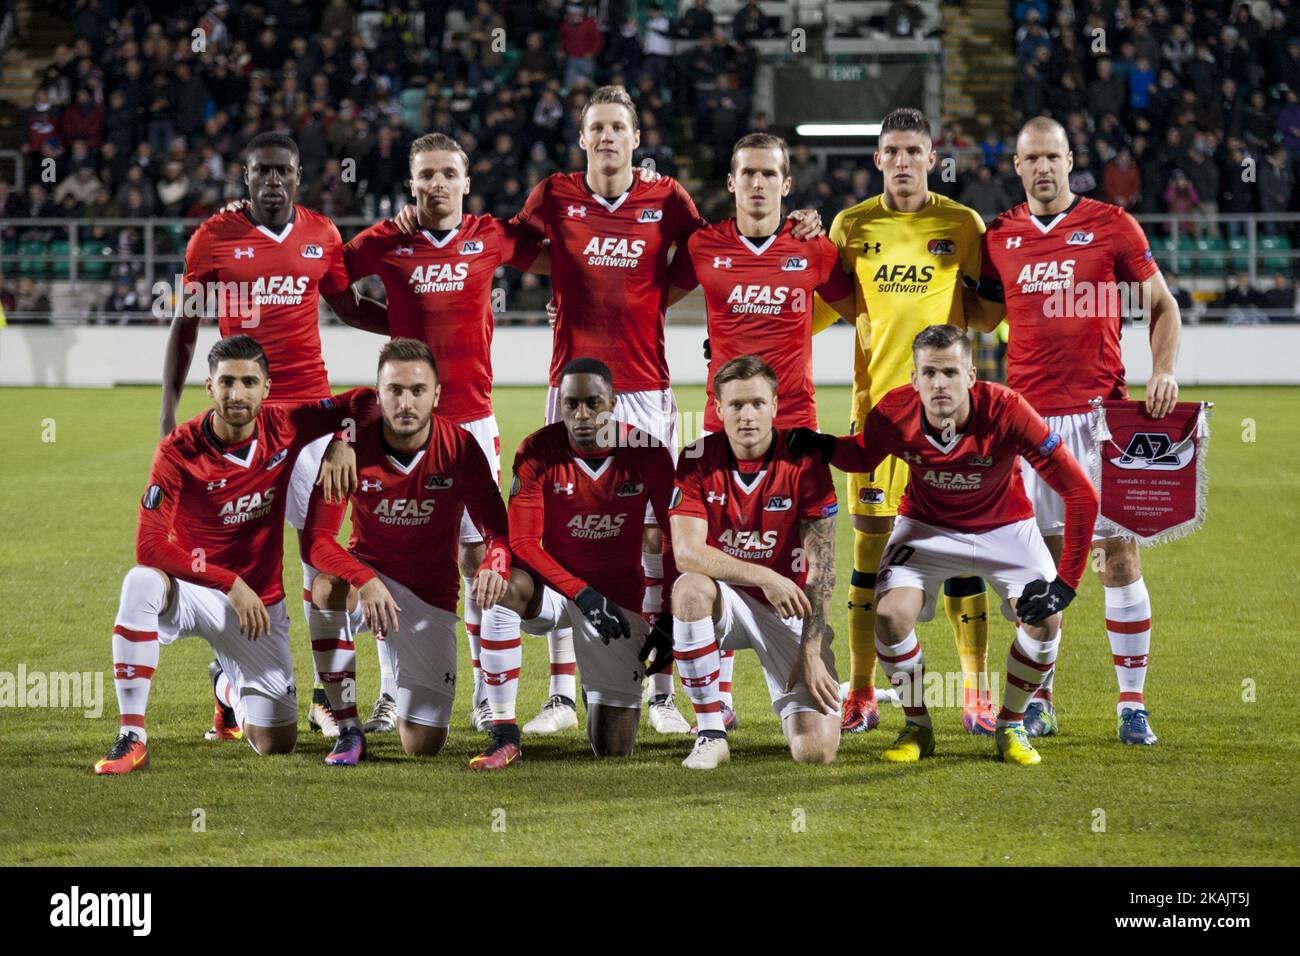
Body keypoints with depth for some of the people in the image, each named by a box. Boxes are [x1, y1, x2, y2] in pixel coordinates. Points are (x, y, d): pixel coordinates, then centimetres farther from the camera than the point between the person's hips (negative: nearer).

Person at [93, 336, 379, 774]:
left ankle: (228, 687, 38)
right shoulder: (178, 450, -19)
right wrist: (231, 583, -28)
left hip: (261, 602, 3)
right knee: (141, 583, -39)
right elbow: (150, 545, -24)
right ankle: (131, 739, -33)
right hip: (191, 589, -3)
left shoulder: (285, 426, -10)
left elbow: (363, 402, -2)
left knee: (278, 743, 0)